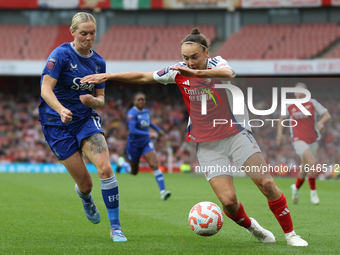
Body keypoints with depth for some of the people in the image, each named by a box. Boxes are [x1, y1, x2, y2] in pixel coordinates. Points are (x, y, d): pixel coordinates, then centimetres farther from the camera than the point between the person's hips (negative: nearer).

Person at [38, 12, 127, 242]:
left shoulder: (99, 62, 5)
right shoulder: (61, 55, -12)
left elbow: (101, 100, 11)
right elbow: (46, 89, -20)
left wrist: (93, 100, -14)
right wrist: (61, 110, -38)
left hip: (87, 120, 4)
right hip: (58, 125, -4)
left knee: (105, 168, -21)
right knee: (85, 182, -3)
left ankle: (116, 227, -13)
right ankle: (86, 199, 38)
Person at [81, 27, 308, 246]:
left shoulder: (216, 64, -10)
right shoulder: (178, 71, 0)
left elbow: (228, 73, -36)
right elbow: (142, 77, 10)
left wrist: (196, 73, -50)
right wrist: (107, 76, 6)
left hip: (236, 134, -2)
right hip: (207, 144, 2)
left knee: (266, 183, -14)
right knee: (228, 201, -13)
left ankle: (290, 233, 2)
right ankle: (252, 227, 17)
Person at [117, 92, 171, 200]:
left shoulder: (146, 112, 2)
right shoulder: (132, 113, -20)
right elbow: (132, 130, -30)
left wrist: (158, 129, 32)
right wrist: (148, 134, -36)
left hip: (146, 143, 4)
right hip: (134, 144, -4)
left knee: (155, 165, -17)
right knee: (134, 172, 13)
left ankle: (163, 192, -22)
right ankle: (121, 162, 46)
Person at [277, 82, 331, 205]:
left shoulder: (312, 103, 1)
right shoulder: (290, 107, 3)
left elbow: (327, 115, -3)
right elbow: (282, 118, 22)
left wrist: (321, 122, -23)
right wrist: (280, 132, 10)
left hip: (312, 140, 3)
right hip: (299, 140, -3)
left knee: (305, 170, 10)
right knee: (312, 162, -26)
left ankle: (296, 188, 40)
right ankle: (313, 192, -14)